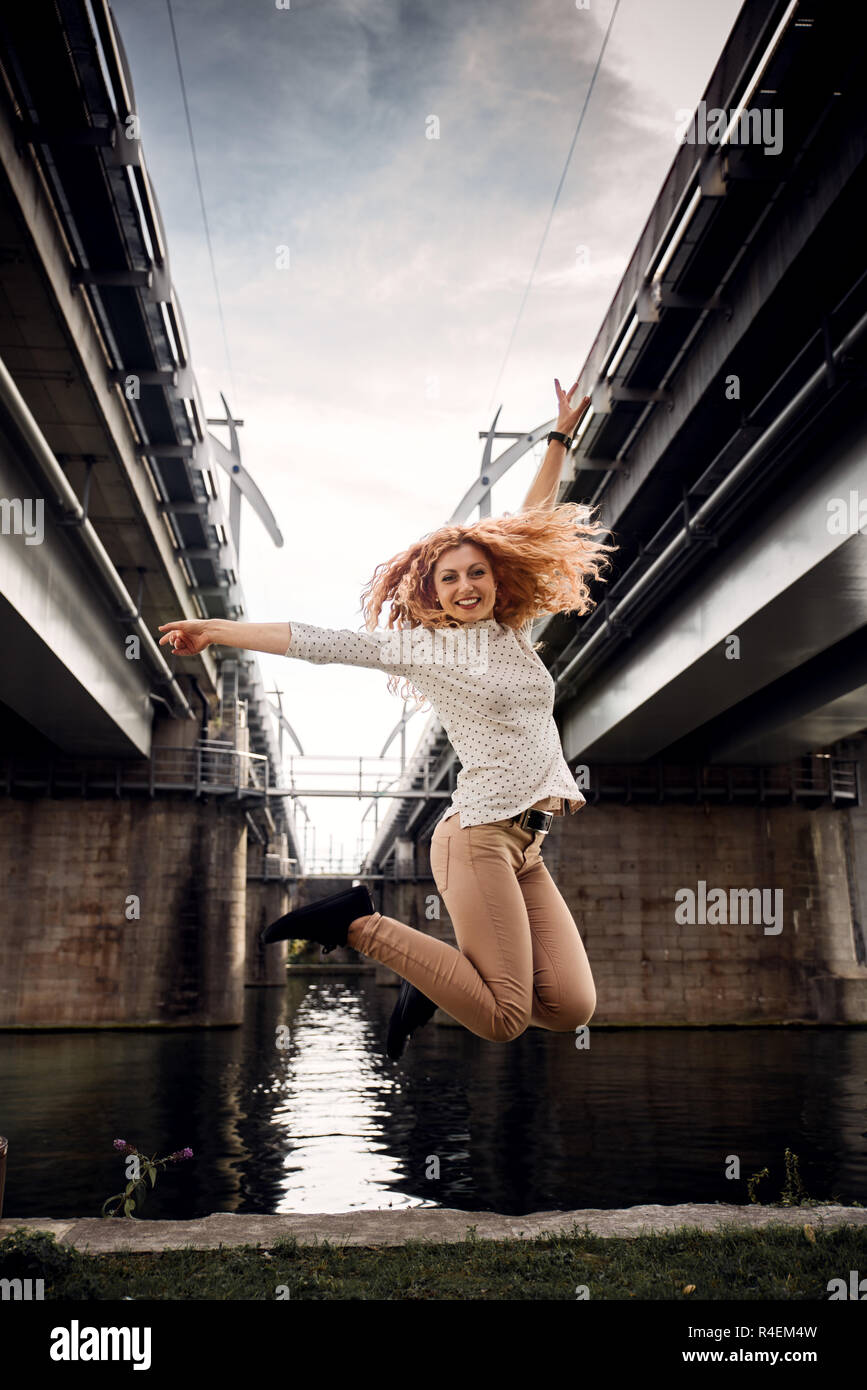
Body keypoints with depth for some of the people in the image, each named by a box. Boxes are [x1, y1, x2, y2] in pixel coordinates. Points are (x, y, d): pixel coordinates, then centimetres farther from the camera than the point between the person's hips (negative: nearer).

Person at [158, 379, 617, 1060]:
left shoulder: (512, 629, 14)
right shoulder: (421, 646, 0)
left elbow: (524, 528, 23)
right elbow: (322, 643, 2)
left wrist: (561, 439, 29)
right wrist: (217, 630, 4)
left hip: (529, 847, 7)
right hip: (480, 835, -6)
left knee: (572, 1009, -2)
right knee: (502, 1022, -9)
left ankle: (458, 968, 18)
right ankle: (359, 923, 3)